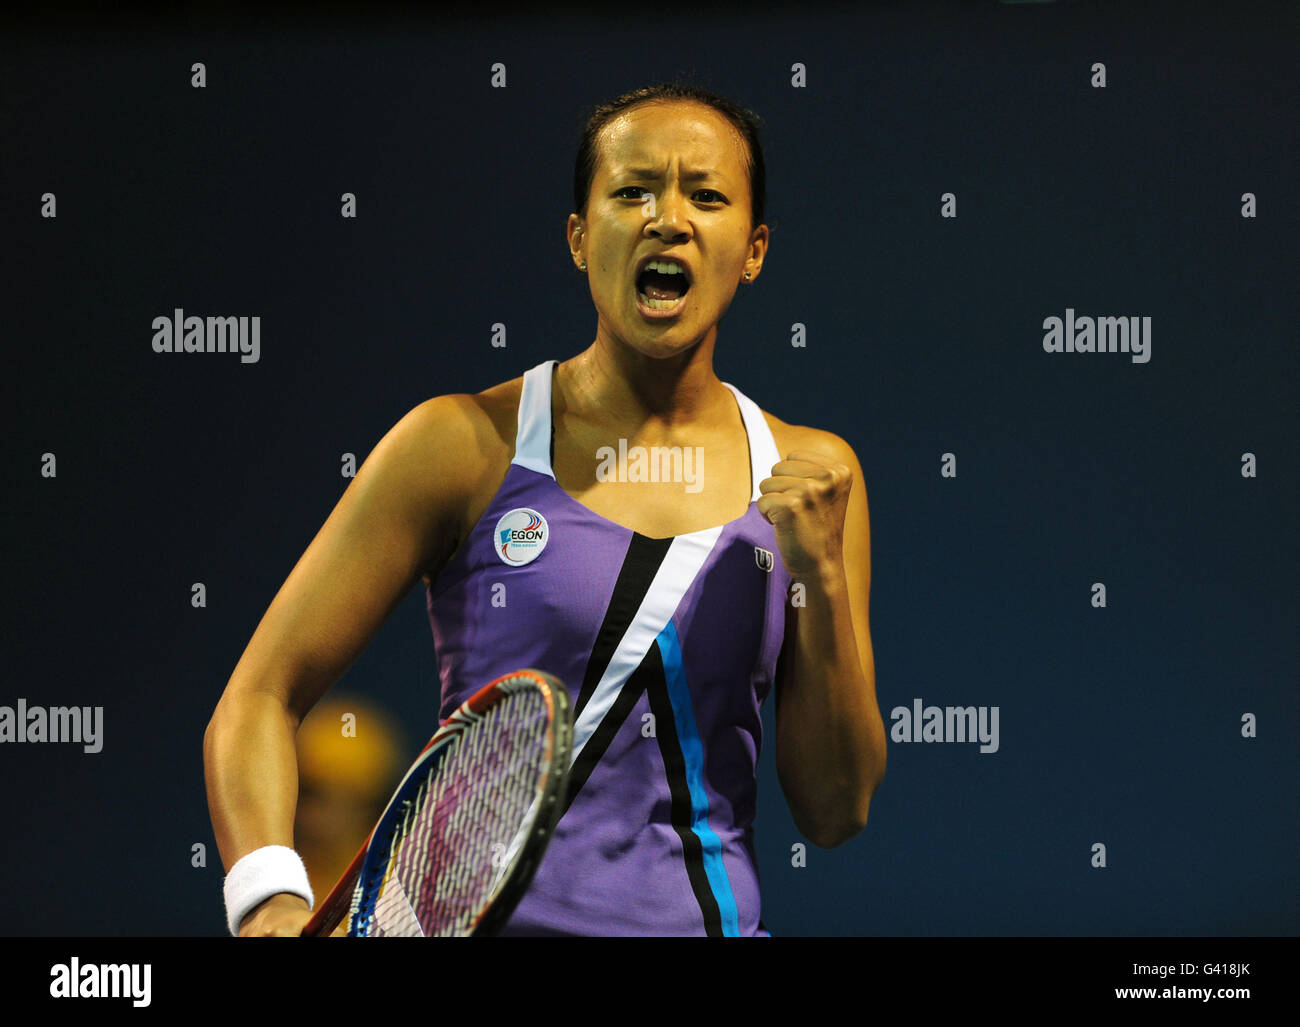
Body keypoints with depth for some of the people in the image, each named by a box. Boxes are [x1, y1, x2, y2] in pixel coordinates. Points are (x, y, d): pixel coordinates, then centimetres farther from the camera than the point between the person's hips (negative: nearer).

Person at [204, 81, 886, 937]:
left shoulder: (809, 476, 4)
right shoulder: (467, 444, -4)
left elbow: (836, 811, 3)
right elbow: (259, 698, -4)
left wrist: (822, 575, -9)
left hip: (716, 914, 1)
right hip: (485, 914, -1)